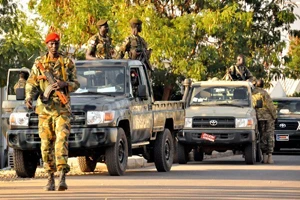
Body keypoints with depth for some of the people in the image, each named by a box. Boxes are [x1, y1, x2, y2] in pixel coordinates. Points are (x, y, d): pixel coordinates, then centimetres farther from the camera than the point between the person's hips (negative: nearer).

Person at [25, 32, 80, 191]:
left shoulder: (67, 63, 8)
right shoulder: (38, 63, 10)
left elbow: (76, 83, 8)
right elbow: (31, 83, 6)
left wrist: (64, 84, -13)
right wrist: (28, 98, -13)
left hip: (62, 108, -2)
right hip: (44, 108, 2)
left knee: (61, 140, -15)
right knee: (46, 144, 2)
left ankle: (62, 177, -21)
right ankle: (50, 178, 9)